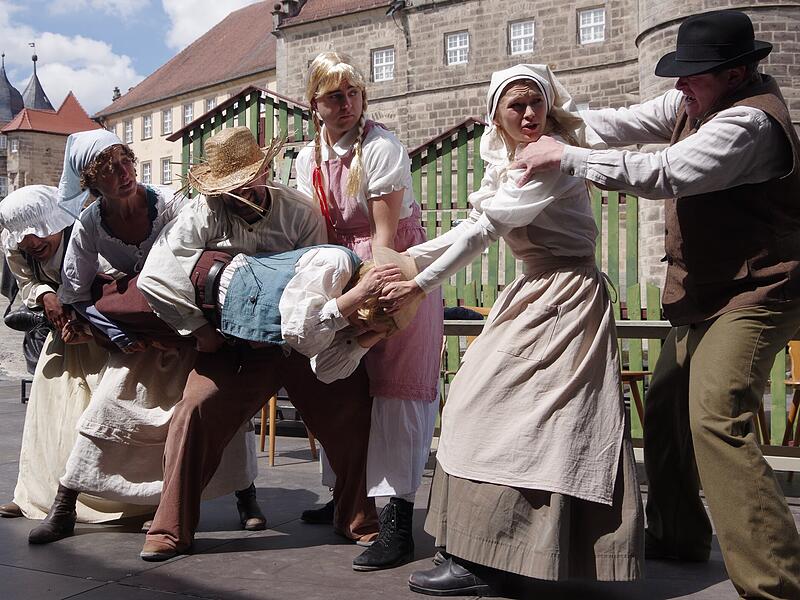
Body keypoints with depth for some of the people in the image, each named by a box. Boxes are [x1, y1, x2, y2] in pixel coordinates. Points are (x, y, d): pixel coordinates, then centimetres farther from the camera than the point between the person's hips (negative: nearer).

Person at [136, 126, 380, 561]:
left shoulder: (300, 213, -4)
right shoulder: (203, 214, -9)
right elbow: (155, 277, -14)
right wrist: (199, 329, -12)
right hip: (232, 345, -1)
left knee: (352, 408, -6)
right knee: (194, 413, -18)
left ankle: (358, 521, 14)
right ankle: (171, 530, -1)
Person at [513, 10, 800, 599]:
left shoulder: (750, 119, -22)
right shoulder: (696, 101, 6)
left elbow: (665, 173, -30)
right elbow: (626, 124, 8)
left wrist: (566, 155, -24)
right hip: (705, 291, 10)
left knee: (715, 419, -21)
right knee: (666, 409, 15)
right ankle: (679, 535, 31)